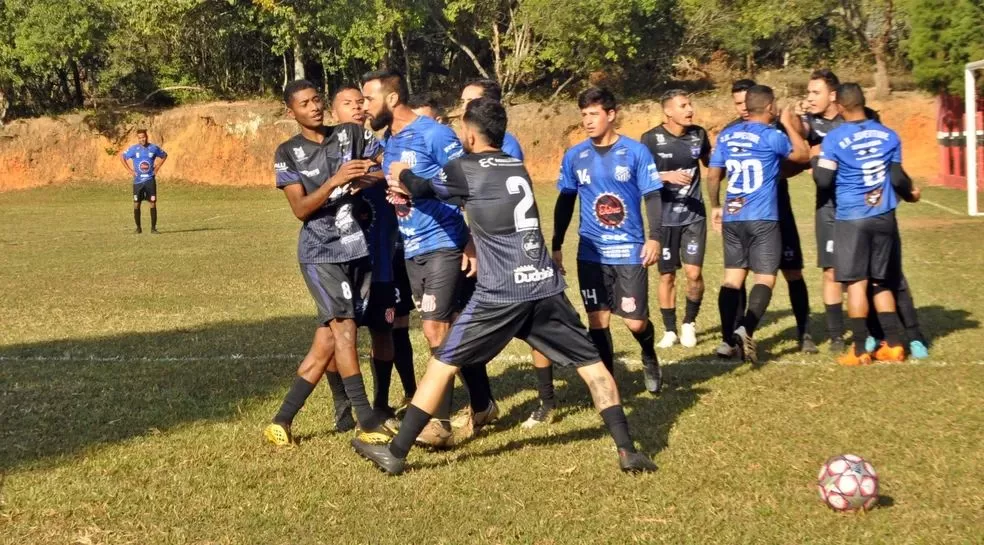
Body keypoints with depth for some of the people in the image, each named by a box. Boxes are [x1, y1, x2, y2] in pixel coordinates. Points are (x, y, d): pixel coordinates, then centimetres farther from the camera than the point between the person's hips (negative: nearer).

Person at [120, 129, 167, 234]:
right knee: (136, 204, 1)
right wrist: (130, 170, 1)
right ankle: (138, 228, 13)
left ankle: (153, 228, 3)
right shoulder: (133, 149, -3)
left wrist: (157, 168, 6)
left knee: (153, 203, -3)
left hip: (150, 180, 0)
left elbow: (164, 155, 17)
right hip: (138, 181, 0)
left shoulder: (154, 148, 0)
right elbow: (122, 157, 8)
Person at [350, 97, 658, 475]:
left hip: (501, 294, -5)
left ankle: (396, 452, 9)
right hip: (545, 287, 5)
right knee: (591, 364, 13)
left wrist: (403, 175, 43)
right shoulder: (518, 168, 18)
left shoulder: (465, 169, 0)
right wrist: (415, 187, 44)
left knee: (442, 365, 6)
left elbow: (424, 188, 21)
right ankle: (626, 450, 6)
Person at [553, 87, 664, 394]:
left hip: (629, 250, -2)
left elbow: (652, 197, -2)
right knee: (597, 320, 3)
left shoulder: (636, 152, -4)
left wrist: (655, 237, -13)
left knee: (635, 321, -3)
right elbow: (565, 202, 12)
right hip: (591, 253, 3)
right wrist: (556, 246, 10)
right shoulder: (574, 156, 4)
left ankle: (650, 358, 30)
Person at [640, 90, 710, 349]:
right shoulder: (651, 139, -9)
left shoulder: (699, 134, 1)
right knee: (667, 275, 6)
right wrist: (668, 176, -23)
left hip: (694, 215, 2)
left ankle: (689, 323, 17)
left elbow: (712, 164, 19)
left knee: (694, 272, -6)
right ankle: (670, 330, 21)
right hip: (664, 218, -2)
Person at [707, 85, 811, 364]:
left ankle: (728, 340, 6)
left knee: (733, 277, 10)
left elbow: (713, 176, 11)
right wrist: (789, 124, 16)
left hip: (731, 218, 5)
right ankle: (745, 330, -21)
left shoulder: (726, 135, 8)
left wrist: (715, 206, 24)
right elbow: (804, 155, 7)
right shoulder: (772, 136, -8)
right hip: (763, 219, -5)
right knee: (765, 278, -2)